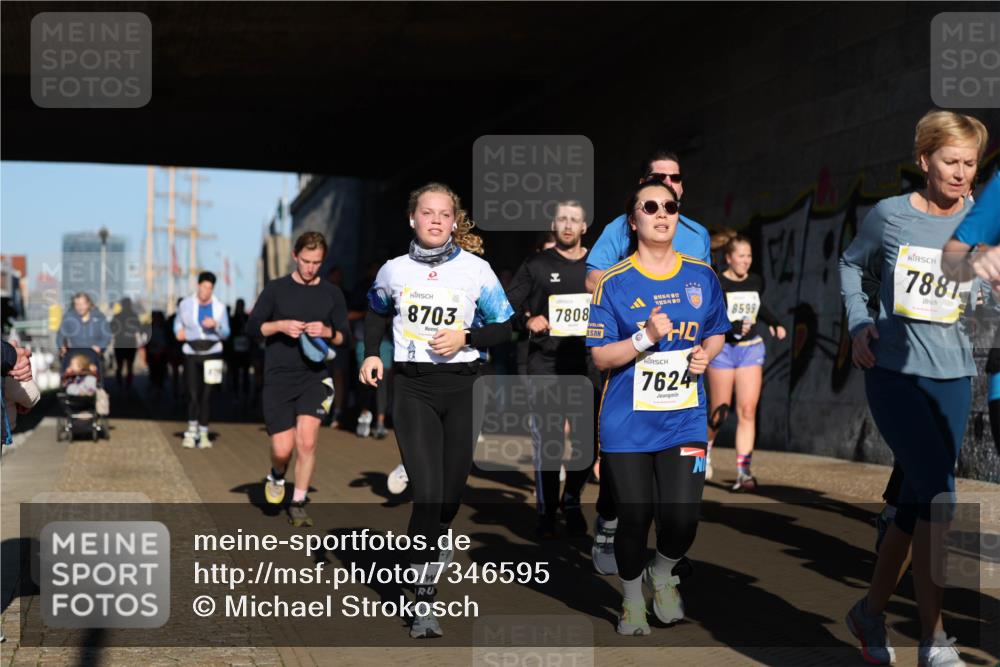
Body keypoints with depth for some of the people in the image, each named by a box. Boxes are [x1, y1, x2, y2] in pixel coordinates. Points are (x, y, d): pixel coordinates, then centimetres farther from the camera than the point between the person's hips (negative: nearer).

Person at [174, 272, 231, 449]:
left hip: (212, 354, 1)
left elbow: (226, 333, 6)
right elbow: (178, 321, 19)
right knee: (193, 393, -8)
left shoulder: (219, 307, 3)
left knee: (206, 395, 1)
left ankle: (203, 433, 9)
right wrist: (178, 331, -2)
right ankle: (191, 432, 0)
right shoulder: (186, 304, 2)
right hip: (191, 354, -1)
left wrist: (215, 325, -13)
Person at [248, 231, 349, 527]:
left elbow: (343, 338, 10)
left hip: (314, 377, 1)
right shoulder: (276, 289, 3)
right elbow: (252, 327, 2)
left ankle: (298, 504, 1)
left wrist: (327, 332, -12)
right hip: (278, 379, -1)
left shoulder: (332, 293, 8)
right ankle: (277, 475, 30)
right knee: (282, 449, -6)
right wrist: (280, 325, -15)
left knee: (307, 441, -15)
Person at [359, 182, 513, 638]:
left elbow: (503, 328, 5)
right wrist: (371, 354, 7)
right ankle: (424, 602, -8)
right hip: (413, 386, -1)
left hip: (463, 385, 1)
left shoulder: (476, 270, 0)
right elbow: (377, 314, 23)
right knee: (426, 489, -13)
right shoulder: (394, 270, 5)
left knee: (452, 491, 6)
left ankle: (428, 545, 39)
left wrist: (466, 337, -11)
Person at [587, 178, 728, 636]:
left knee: (682, 519, -6)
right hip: (628, 422, -2)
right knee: (634, 519, 3)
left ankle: (663, 575, 28)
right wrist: (646, 337, -22)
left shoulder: (701, 276, 4)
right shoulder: (614, 283, -5)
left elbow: (717, 333, 18)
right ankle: (632, 598, 30)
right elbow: (601, 357, -7)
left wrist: (706, 354, -3)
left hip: (684, 420, 2)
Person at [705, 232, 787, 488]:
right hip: (723, 349, -4)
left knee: (748, 411, -7)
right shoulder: (716, 284, -9)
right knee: (719, 412, 2)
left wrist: (775, 323, 14)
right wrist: (733, 328, -29)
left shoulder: (756, 282, 9)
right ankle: (705, 449, 34)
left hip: (751, 349, 4)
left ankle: (744, 472, -9)